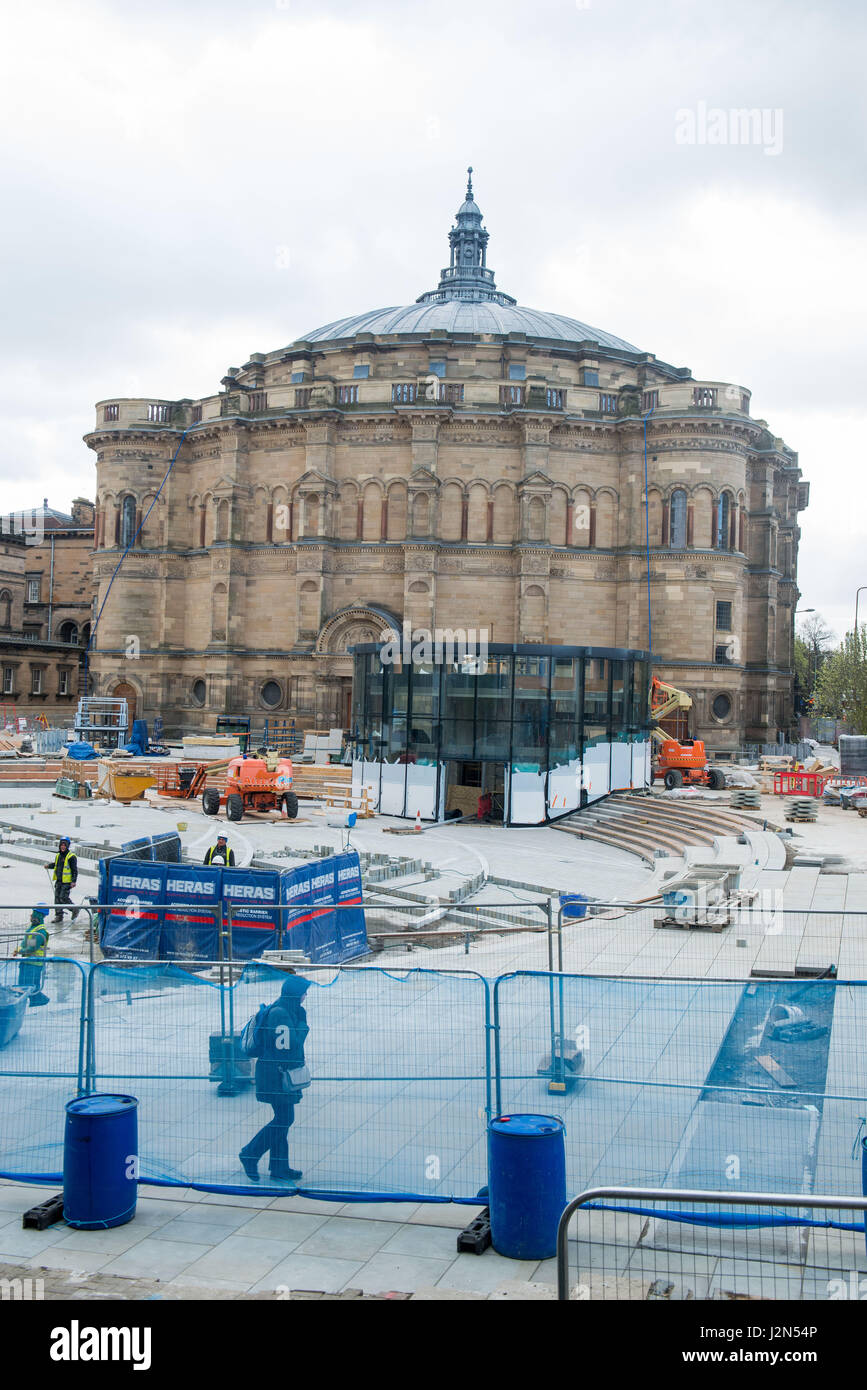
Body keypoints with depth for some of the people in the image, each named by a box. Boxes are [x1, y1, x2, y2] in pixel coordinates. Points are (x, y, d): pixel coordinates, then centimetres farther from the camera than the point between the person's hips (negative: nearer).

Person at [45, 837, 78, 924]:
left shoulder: (71, 857, -11)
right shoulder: (58, 855, 11)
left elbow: (75, 870, -12)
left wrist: (74, 881, -18)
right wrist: (49, 866, 12)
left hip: (67, 882, -7)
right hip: (59, 881, 7)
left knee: (63, 898, -12)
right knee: (57, 898, 6)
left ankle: (74, 910, 9)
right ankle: (59, 915, 14)